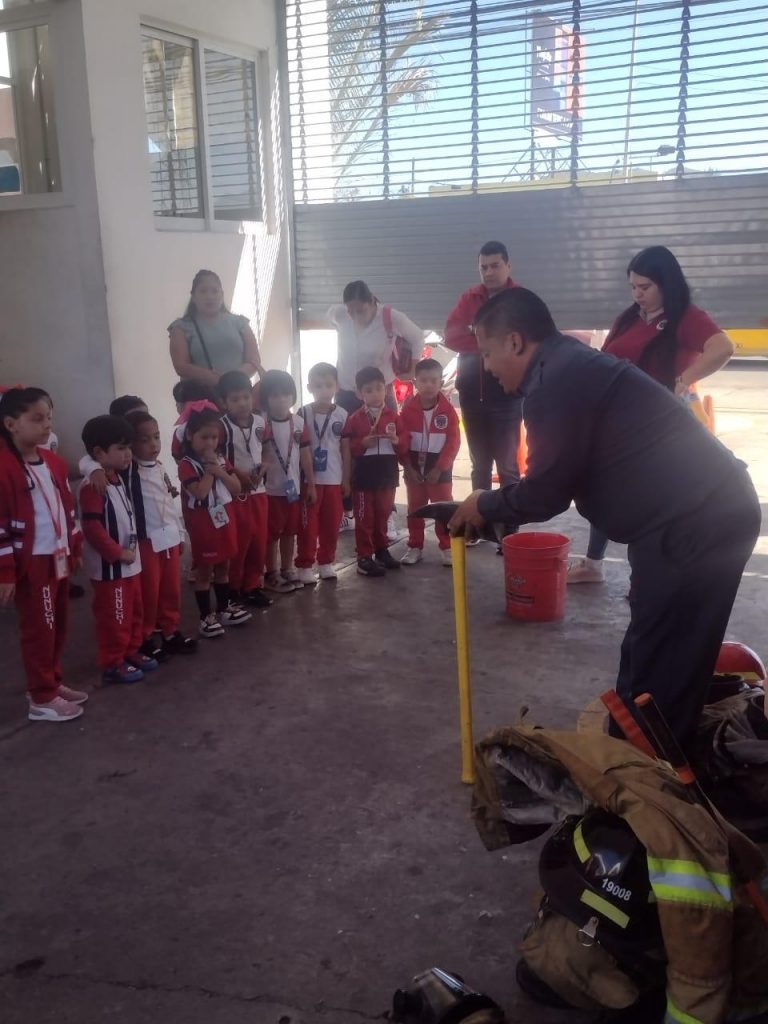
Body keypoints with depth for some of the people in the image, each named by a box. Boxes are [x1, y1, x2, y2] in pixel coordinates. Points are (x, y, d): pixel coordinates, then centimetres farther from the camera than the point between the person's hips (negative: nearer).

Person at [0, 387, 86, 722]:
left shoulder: (54, 462, 8)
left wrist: (75, 547, 19)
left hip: (59, 558, 8)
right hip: (31, 564, -8)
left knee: (58, 626, 17)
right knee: (39, 630, 2)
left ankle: (53, 683, 32)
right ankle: (42, 698, 14)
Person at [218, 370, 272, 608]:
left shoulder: (260, 422, 3)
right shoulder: (222, 426, -14)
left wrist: (263, 467, -5)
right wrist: (239, 474, -20)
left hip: (259, 490, 6)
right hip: (235, 492, -6)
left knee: (259, 540, 11)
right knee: (239, 542, 1)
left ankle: (253, 586, 25)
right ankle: (233, 589, 17)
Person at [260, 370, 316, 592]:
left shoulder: (299, 422, 2)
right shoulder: (262, 424, -12)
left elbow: (305, 455, 6)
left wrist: (311, 484, 7)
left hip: (294, 487, 4)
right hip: (270, 489, -4)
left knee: (290, 531, 15)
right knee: (272, 533, 6)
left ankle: (287, 569, 29)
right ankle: (272, 574, 17)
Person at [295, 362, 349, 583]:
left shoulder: (342, 415, 2)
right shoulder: (303, 414, -5)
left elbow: (345, 449, 7)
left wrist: (346, 478, 6)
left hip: (334, 479, 3)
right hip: (309, 479, -2)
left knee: (332, 524, 10)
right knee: (308, 525, 1)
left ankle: (326, 562, 23)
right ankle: (305, 565, 9)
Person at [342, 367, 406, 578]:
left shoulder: (393, 417, 4)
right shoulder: (354, 419, -3)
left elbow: (403, 447, 4)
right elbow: (347, 448, -6)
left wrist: (396, 440, -16)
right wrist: (363, 443, -21)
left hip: (387, 475, 3)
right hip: (364, 476, -3)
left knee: (382, 515, 16)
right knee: (364, 517, 2)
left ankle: (382, 551, 29)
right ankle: (364, 557, 6)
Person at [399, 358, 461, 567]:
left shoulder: (447, 410, -8)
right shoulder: (408, 410, -5)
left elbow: (453, 442, -10)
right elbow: (402, 440, -5)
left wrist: (440, 467, -14)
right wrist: (408, 466, -11)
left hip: (440, 468, -2)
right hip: (414, 468, 2)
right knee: (415, 508, 11)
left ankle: (447, 547, 13)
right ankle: (415, 546, 20)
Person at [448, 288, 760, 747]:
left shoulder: (558, 380, -16)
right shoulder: (573, 365, 17)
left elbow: (546, 493, -13)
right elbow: (558, 479, 21)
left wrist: (485, 505, 4)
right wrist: (496, 509, 17)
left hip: (694, 523, -11)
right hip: (706, 512, 11)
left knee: (659, 669, -1)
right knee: (654, 657, 20)